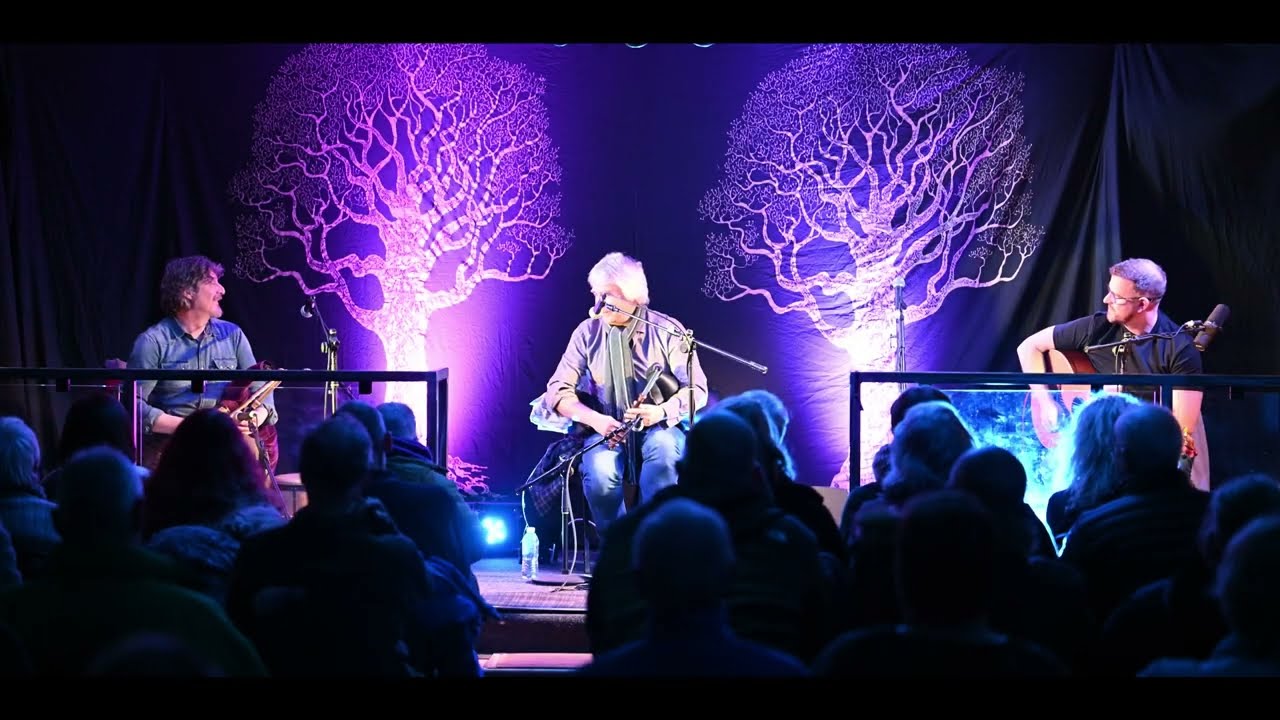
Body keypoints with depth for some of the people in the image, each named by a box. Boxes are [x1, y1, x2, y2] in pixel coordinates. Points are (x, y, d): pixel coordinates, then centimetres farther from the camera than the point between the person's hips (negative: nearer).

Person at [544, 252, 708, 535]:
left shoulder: (667, 330, -2)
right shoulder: (587, 333, 3)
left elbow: (697, 389, -4)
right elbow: (558, 391, 0)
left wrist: (662, 411, -25)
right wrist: (595, 419, -19)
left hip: (659, 428, -1)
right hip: (606, 431, 1)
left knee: (663, 448, -38)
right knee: (600, 473, -32)